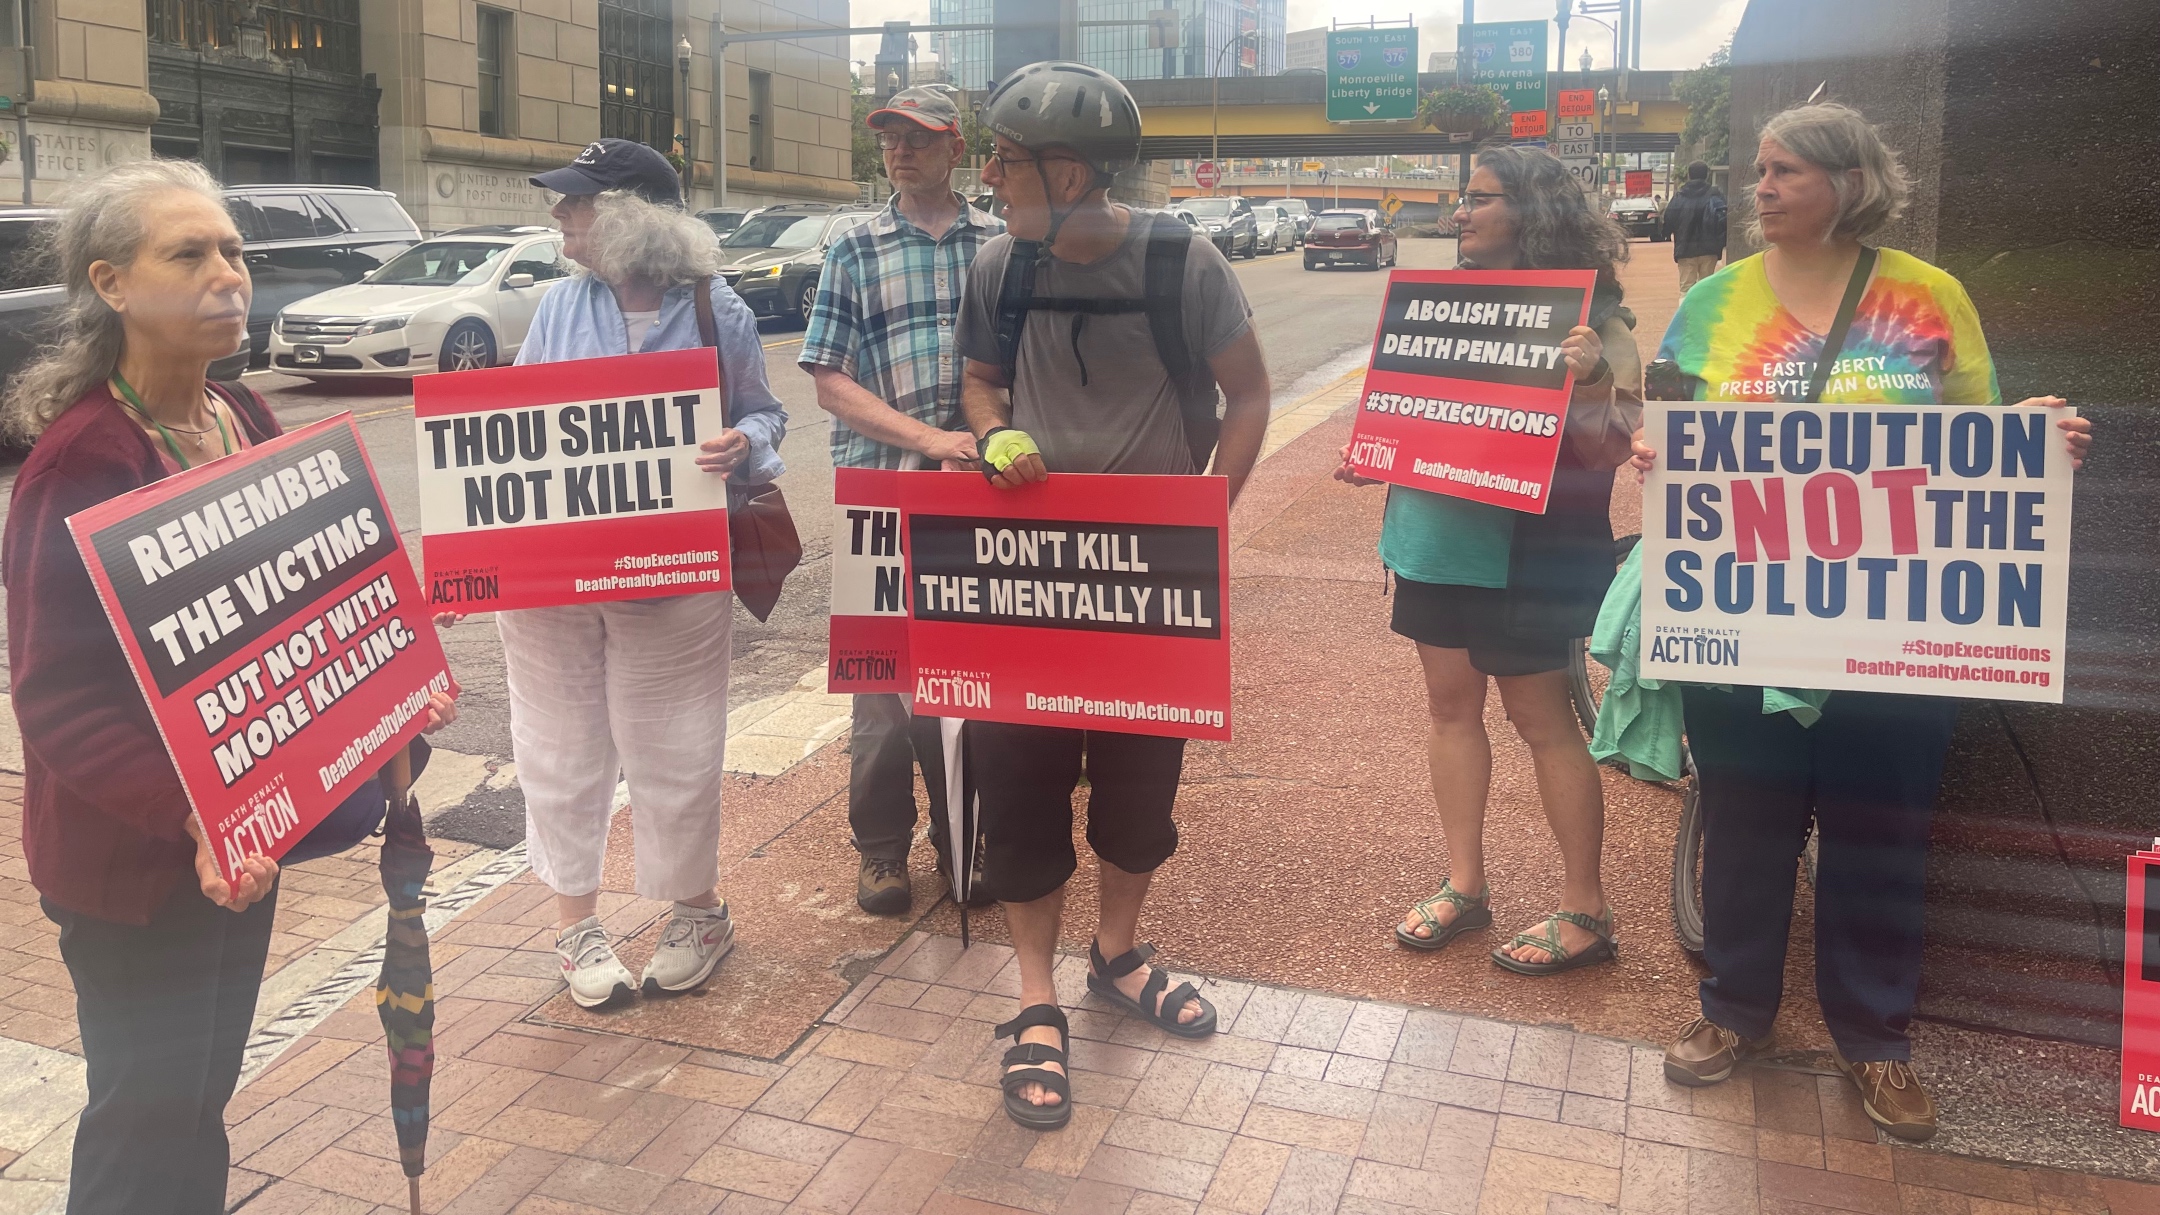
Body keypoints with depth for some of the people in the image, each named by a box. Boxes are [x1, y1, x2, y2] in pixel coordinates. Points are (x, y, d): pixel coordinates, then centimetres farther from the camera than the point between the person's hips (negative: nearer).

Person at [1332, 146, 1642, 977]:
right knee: (1450, 699, 11)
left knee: (1540, 715, 1)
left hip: (1524, 548, -7)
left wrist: (1592, 378, -36)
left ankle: (1585, 910, 14)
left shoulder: (1580, 311, -11)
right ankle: (1464, 885, 25)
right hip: (1438, 533, 7)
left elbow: (1612, 443, -17)